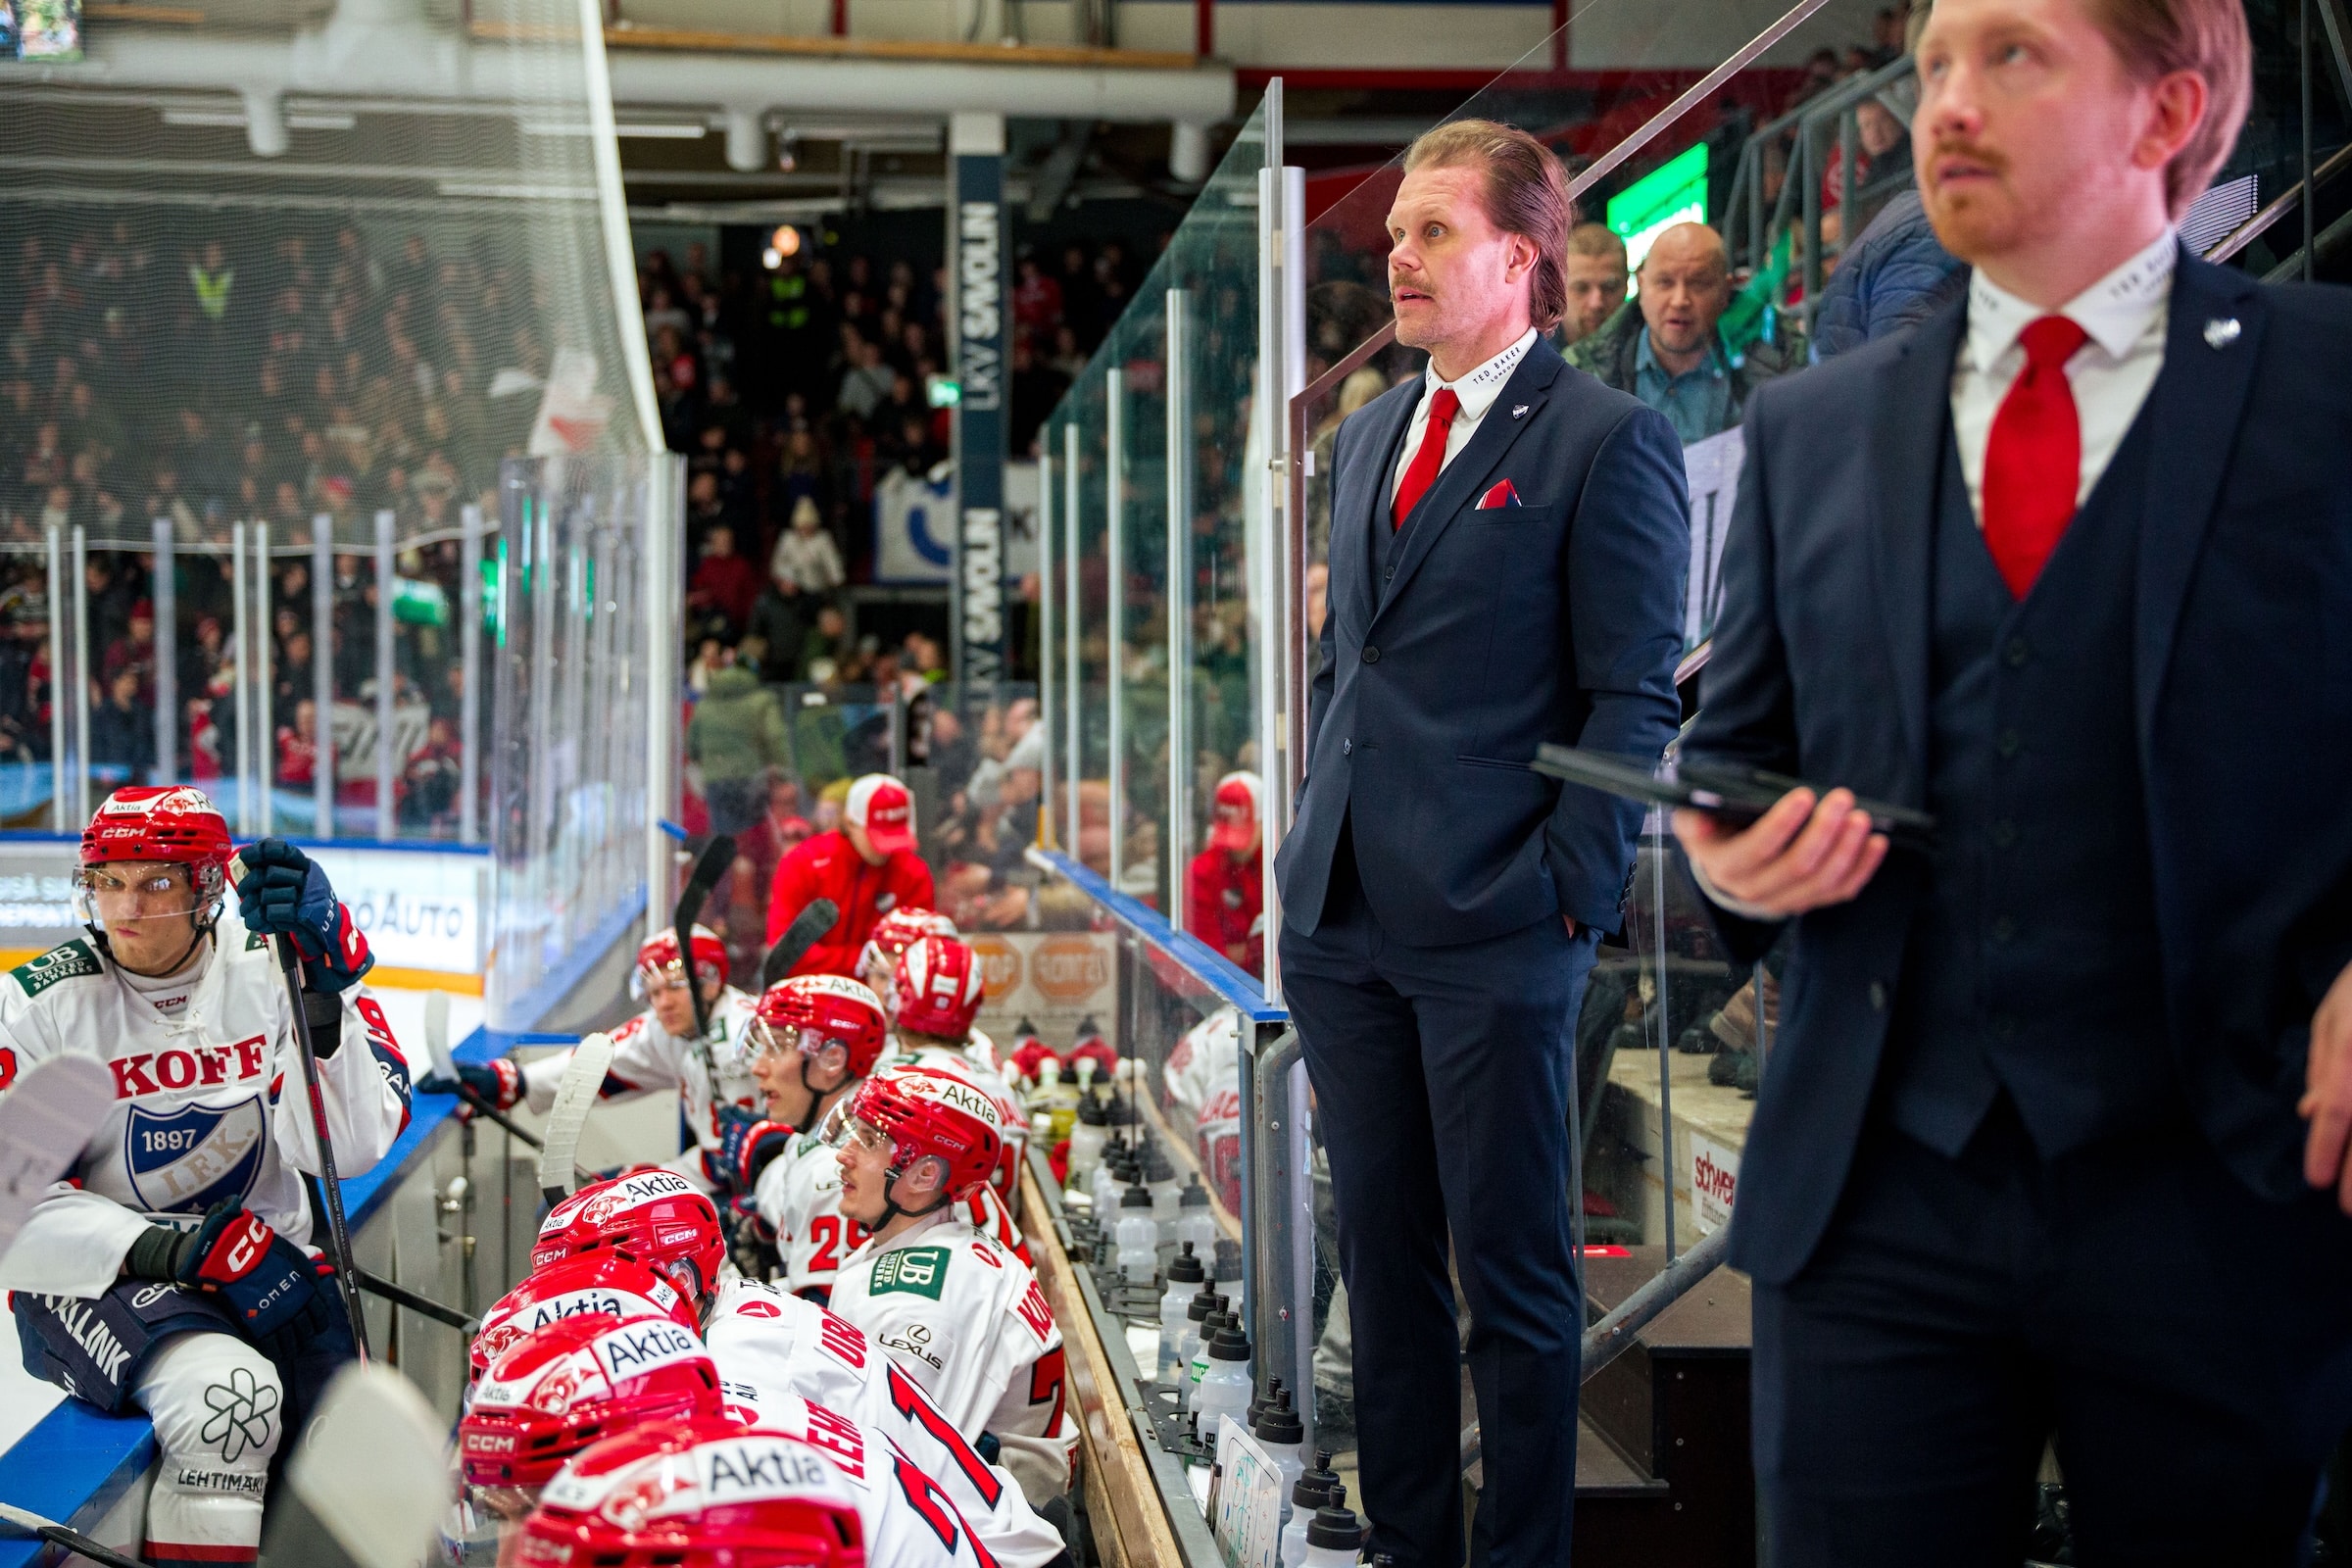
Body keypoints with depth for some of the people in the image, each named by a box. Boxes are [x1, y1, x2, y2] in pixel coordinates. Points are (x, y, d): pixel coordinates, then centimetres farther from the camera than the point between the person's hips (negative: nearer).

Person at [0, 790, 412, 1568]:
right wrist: (170, 1249, -23)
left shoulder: (274, 969, -3)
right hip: (101, 1274, -3)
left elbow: (347, 1147, -14)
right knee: (228, 1392, -32)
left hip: (267, 1263, 3)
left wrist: (319, 996, -28)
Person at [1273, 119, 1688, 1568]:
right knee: (1384, 1257, 15)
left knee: (1514, 1272, 3)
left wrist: (1569, 889, -13)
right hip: (1343, 918, 7)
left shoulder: (1611, 441, -6)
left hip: (1495, 929, -7)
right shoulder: (1371, 435, 16)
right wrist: (1321, 836, 15)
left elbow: (1637, 699, -9)